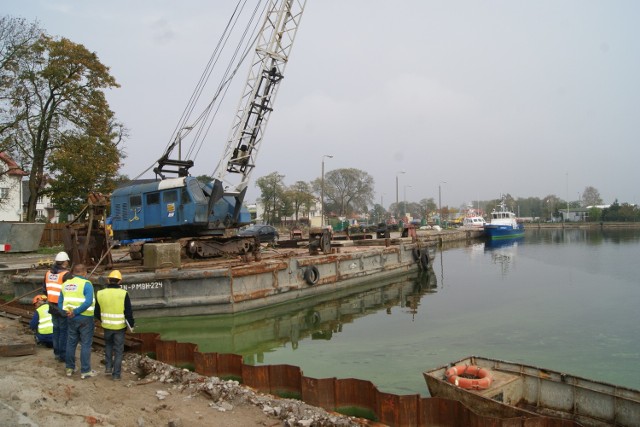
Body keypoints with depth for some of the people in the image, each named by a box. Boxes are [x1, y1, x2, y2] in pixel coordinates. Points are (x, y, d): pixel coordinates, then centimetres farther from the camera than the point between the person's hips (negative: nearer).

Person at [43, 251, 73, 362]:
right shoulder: (66, 275, -18)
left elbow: (44, 290, 15)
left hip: (52, 306, 7)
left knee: (56, 329, 18)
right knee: (64, 330, 3)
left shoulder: (48, 273, 6)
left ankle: (57, 353, 28)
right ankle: (63, 355, 8)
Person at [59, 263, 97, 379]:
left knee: (71, 343, 17)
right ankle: (85, 371, 7)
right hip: (85, 318, -6)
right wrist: (76, 312, -17)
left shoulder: (65, 284, 8)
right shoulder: (86, 284, -13)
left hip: (71, 318, 6)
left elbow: (60, 302, 9)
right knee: (86, 344, 2)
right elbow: (88, 302, -25)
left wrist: (66, 312, -1)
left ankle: (69, 368, 27)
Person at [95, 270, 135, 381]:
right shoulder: (123, 294, -15)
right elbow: (129, 312, -14)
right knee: (118, 350, 10)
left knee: (108, 345, 28)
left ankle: (108, 367, 21)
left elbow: (97, 312, 6)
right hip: (120, 326, -3)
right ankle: (116, 374, 13)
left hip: (106, 326, 3)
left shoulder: (100, 294, -4)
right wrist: (132, 324, 2)